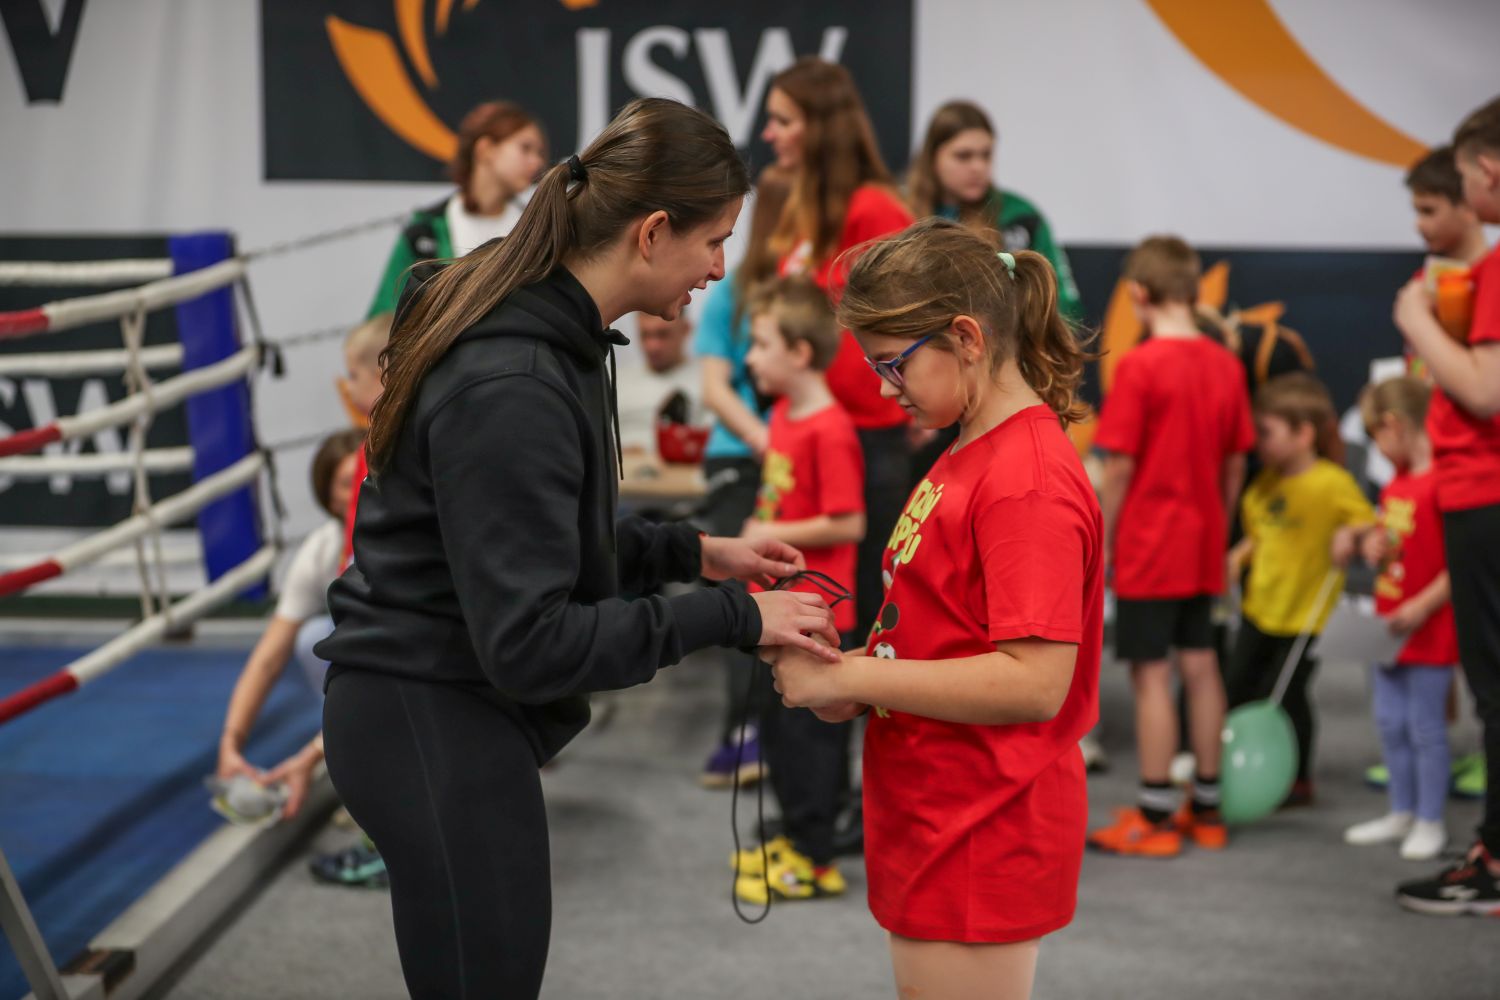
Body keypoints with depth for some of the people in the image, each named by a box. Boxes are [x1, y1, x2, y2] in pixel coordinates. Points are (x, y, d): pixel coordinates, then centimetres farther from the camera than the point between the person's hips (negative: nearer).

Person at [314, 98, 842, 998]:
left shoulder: (549, 330, 5)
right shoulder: (513, 386, -25)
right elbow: (529, 642, -26)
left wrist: (695, 553, 8)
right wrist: (732, 618, -21)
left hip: (447, 714, 10)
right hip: (439, 729, -10)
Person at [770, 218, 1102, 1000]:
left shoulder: (1028, 481, -19)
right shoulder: (967, 458, 10)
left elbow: (1035, 682, -25)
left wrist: (846, 679, -21)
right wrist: (857, 672, -2)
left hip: (981, 839, -9)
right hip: (936, 819, 9)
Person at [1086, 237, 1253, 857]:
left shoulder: (1140, 367, -15)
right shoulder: (1226, 365, 4)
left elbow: (1119, 465, -14)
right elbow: (1236, 462, 8)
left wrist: (1102, 541, -5)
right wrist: (1218, 526, 18)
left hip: (1148, 546, -6)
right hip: (1202, 548, 6)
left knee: (1151, 672, -1)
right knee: (1200, 665, 12)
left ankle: (1154, 817, 3)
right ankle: (1206, 809, 19)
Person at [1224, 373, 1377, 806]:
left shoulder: (1332, 482, -15)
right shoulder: (1267, 482, 7)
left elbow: (1369, 522, -11)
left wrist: (1350, 534, -31)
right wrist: (1241, 554, 2)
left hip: (1304, 613, -7)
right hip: (1260, 607, 7)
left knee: (1285, 695, 1)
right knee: (1236, 687, 9)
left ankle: (1297, 781, 20)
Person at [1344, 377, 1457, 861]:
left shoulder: (1442, 483, -19)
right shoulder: (1396, 483, 10)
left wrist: (1423, 605, -24)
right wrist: (1374, 545, 3)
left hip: (1429, 630, -9)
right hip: (1390, 622, 9)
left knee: (1425, 727, 1)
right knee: (1390, 723, 15)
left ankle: (1430, 822, 12)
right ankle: (1401, 813, 27)